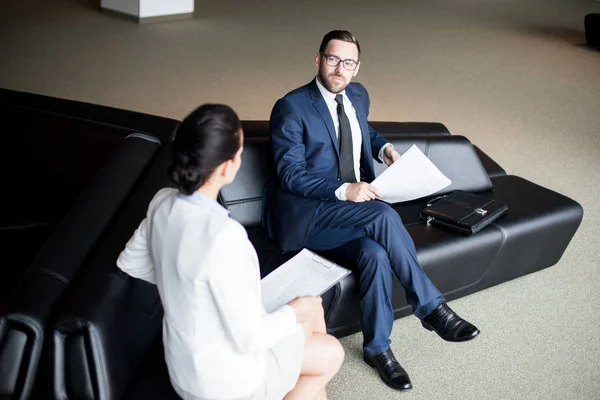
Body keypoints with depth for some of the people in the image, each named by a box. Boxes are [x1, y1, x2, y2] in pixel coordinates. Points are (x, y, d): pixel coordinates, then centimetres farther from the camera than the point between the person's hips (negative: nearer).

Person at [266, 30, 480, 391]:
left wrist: (383, 147, 8)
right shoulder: (291, 107, -11)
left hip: (353, 211, 6)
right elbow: (290, 174, -14)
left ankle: (377, 348, -12)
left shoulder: (358, 95, 10)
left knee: (375, 253, -28)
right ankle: (432, 307, -17)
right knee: (384, 215, -30)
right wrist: (343, 190, -26)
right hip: (304, 216, -6)